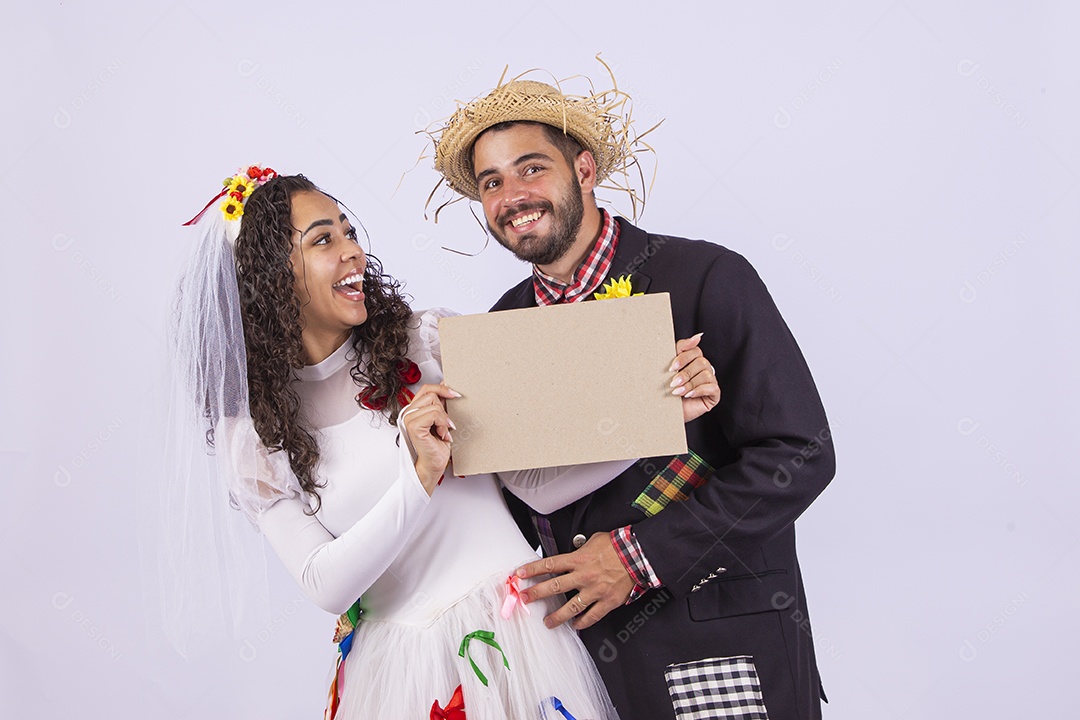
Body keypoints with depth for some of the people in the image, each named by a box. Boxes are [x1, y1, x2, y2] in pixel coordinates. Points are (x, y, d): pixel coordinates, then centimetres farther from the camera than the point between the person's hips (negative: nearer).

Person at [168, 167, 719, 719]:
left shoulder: (434, 340, -4)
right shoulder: (253, 438, -3)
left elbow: (536, 485, -5)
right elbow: (325, 586, -11)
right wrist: (421, 477, -23)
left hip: (519, 636, 1)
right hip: (400, 668, 0)